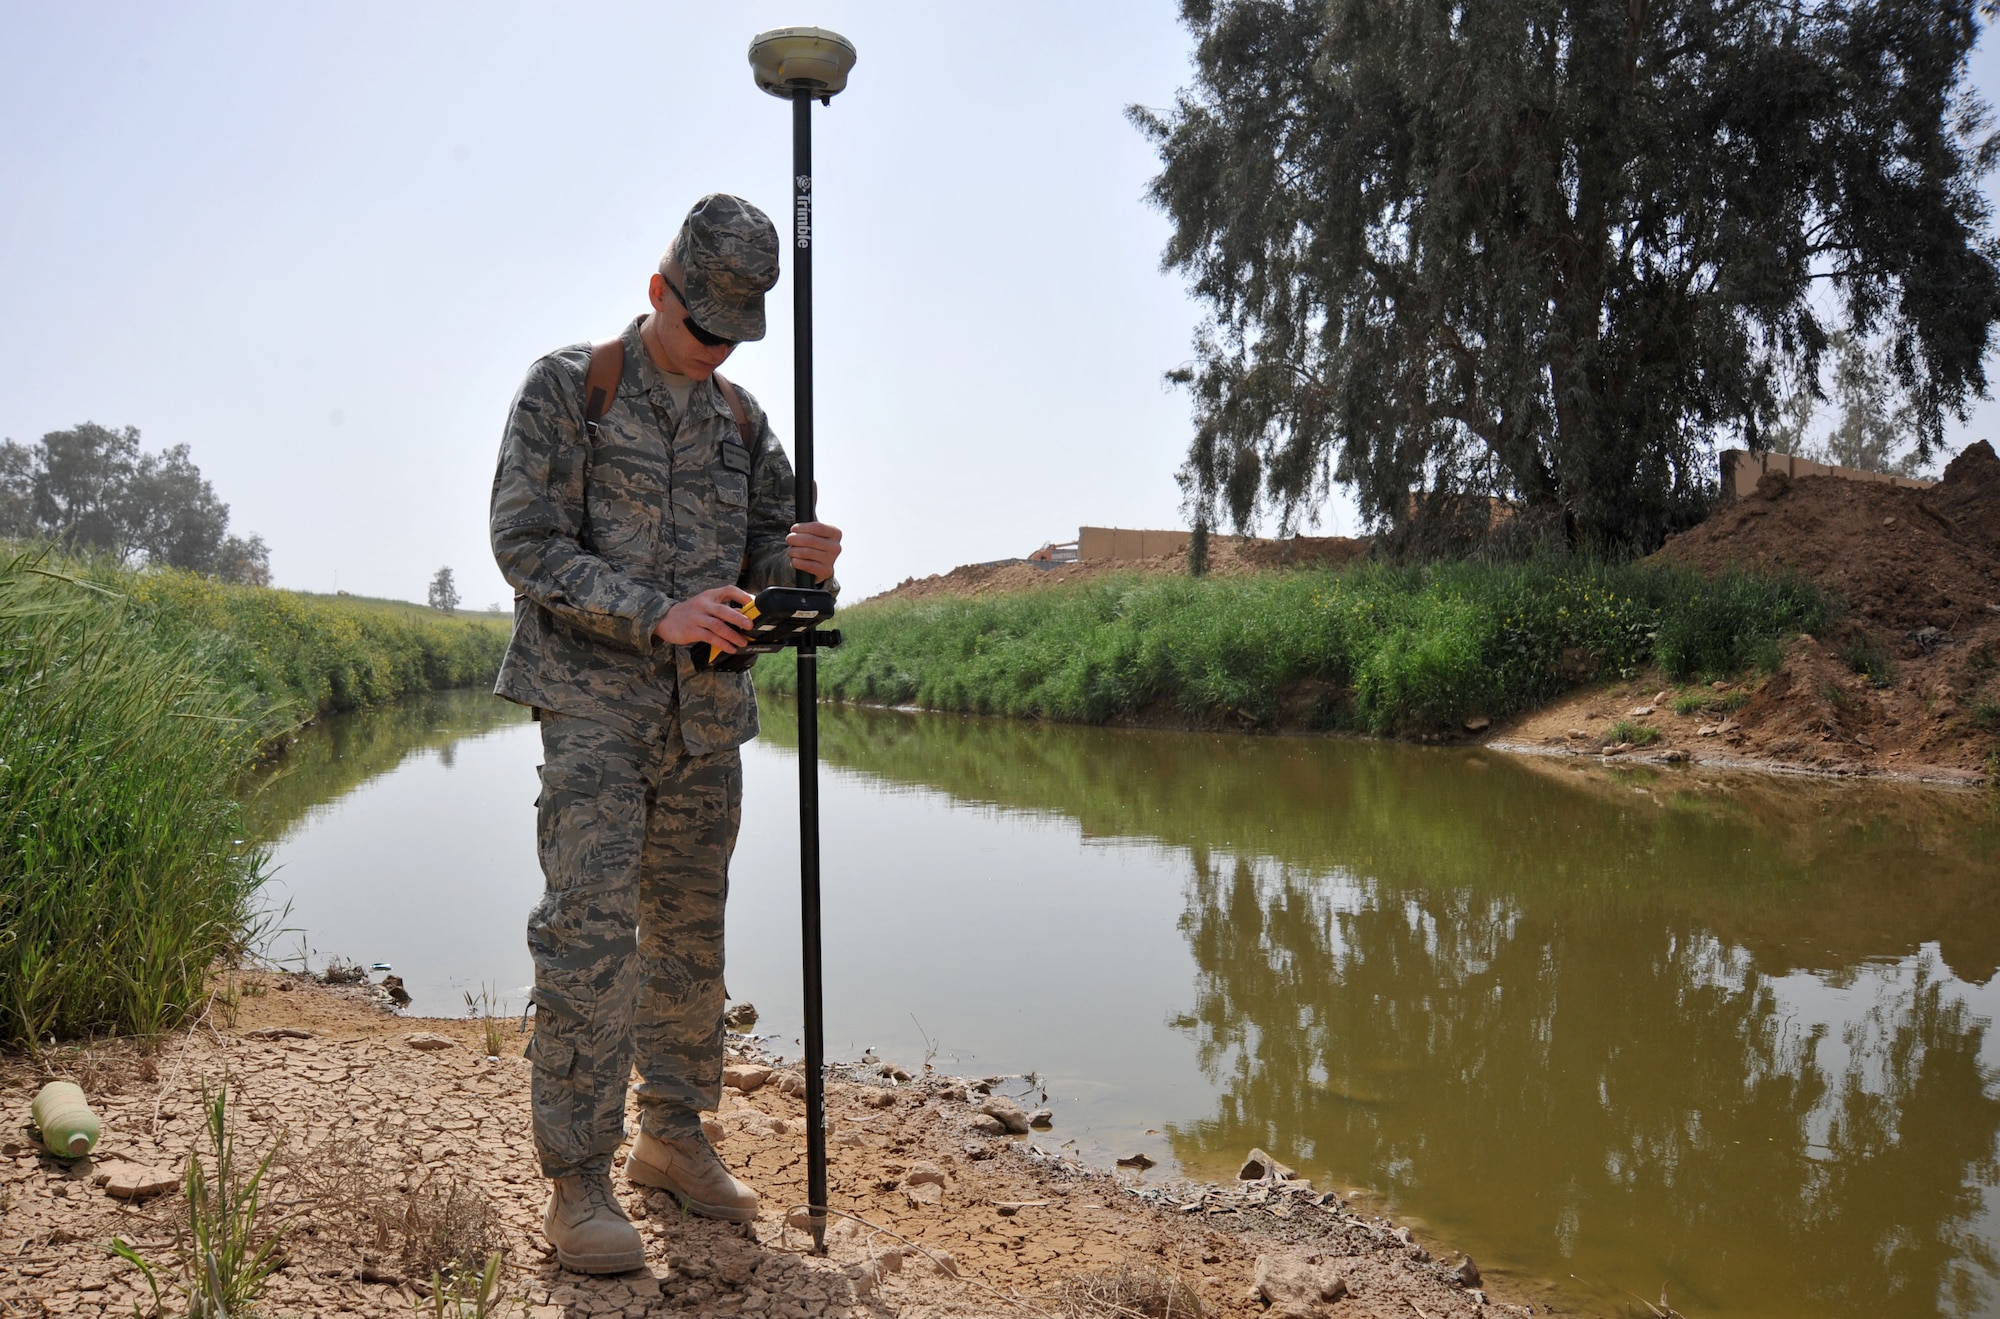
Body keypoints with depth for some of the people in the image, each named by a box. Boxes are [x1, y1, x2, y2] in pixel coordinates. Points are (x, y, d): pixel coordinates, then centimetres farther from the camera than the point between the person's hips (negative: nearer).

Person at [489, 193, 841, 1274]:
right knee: (588, 934, -9)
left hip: (707, 714, 5)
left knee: (689, 935, 12)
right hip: (595, 705, -5)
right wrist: (657, 617, -21)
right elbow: (527, 544, -10)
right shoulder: (566, 387, -2)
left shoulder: (741, 418, 13)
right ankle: (577, 1184, 2)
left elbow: (763, 554, 13)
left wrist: (802, 561, -12)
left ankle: (673, 1139, 27)